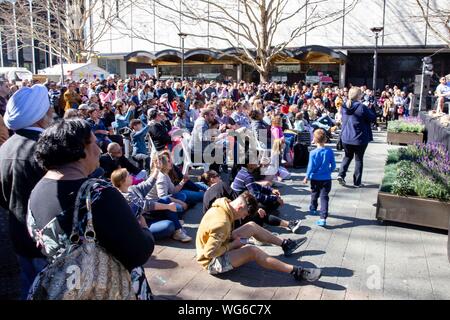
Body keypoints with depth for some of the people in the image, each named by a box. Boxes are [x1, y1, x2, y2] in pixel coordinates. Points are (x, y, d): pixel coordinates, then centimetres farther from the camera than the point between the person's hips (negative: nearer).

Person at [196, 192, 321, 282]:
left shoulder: (223, 206, -7)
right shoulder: (222, 223, -34)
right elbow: (209, 253, -32)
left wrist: (232, 239, -6)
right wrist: (233, 245, -20)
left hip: (219, 246, 9)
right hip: (213, 261, -9)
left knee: (252, 226, 4)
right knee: (252, 251, -26)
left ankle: (285, 244, 18)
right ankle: (296, 271, -20)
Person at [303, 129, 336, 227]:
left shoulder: (313, 153, -15)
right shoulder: (330, 152, -8)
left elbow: (311, 167, -11)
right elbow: (333, 165, 1)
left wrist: (307, 177, 1)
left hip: (315, 178, 0)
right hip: (326, 179, 0)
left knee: (314, 194, 23)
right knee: (324, 197, -1)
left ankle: (313, 209, 46)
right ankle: (323, 218, -10)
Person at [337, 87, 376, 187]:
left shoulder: (344, 107, 0)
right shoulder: (362, 107, -18)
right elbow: (373, 118, -9)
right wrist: (370, 109, 7)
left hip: (346, 137, 5)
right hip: (359, 138, -4)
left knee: (348, 156, 23)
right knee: (358, 159, 11)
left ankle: (341, 174, 4)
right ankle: (357, 182, 16)